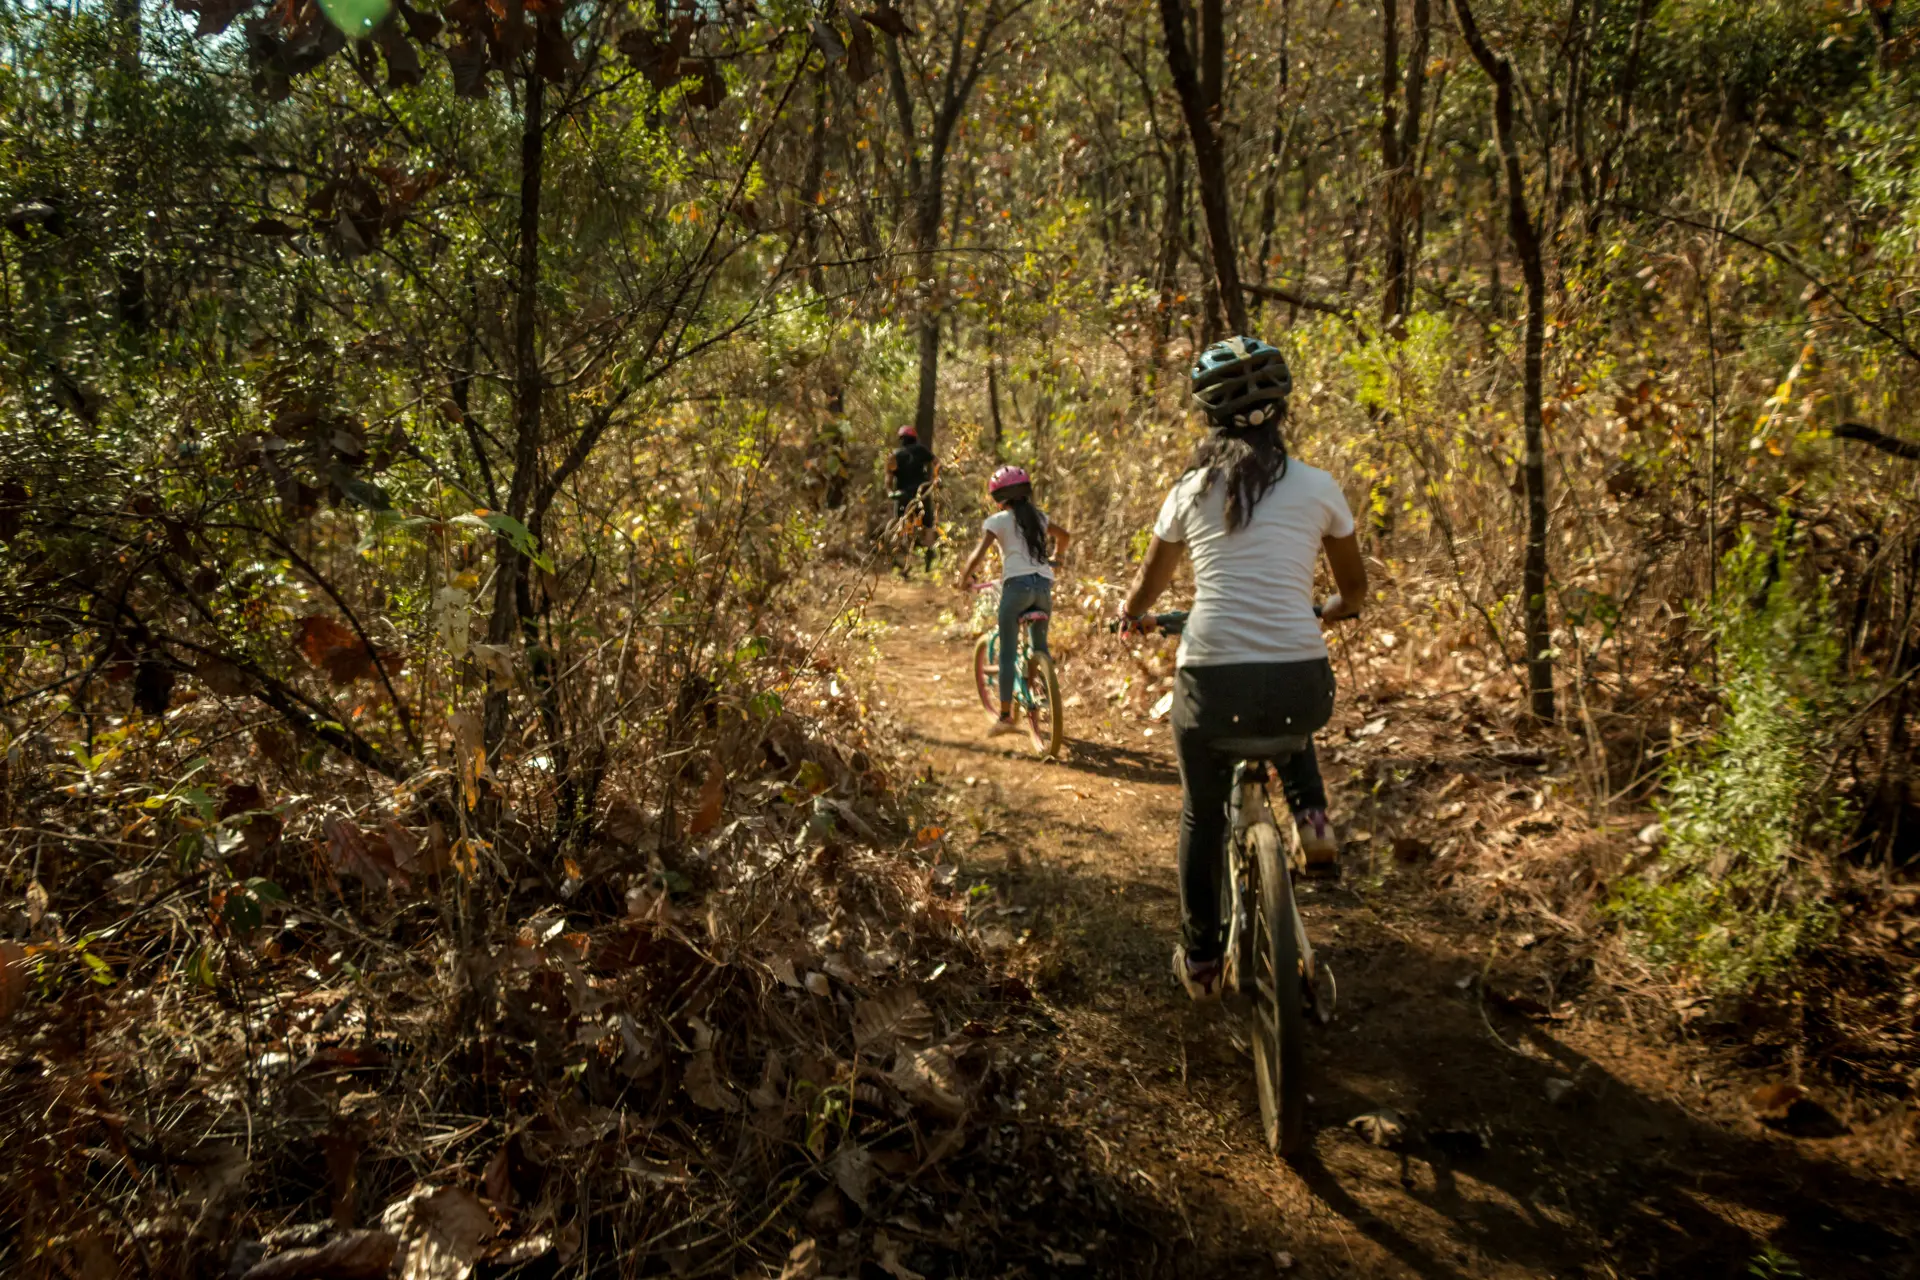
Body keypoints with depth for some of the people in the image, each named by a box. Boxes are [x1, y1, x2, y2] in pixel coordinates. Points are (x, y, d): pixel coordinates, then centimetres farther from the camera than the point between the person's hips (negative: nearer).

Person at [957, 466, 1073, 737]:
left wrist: (965, 578, 9)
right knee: (1040, 646, 21)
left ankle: (1006, 715, -4)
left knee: (1007, 651, 0)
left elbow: (978, 555, -7)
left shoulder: (997, 520, 3)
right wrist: (1052, 560, 50)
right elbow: (1065, 537, 34)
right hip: (1044, 585, 5)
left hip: (1017, 584, -5)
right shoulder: (1037, 516, 20)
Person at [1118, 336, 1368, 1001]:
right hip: (1300, 685, 1)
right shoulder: (1317, 486, 6)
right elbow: (1355, 590, 18)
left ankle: (1201, 959, 33)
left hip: (1211, 683, 0)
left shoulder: (1191, 490, 7)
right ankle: (1311, 815, 16)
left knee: (1201, 818, 24)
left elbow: (1148, 584, 20)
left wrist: (1129, 614, 41)